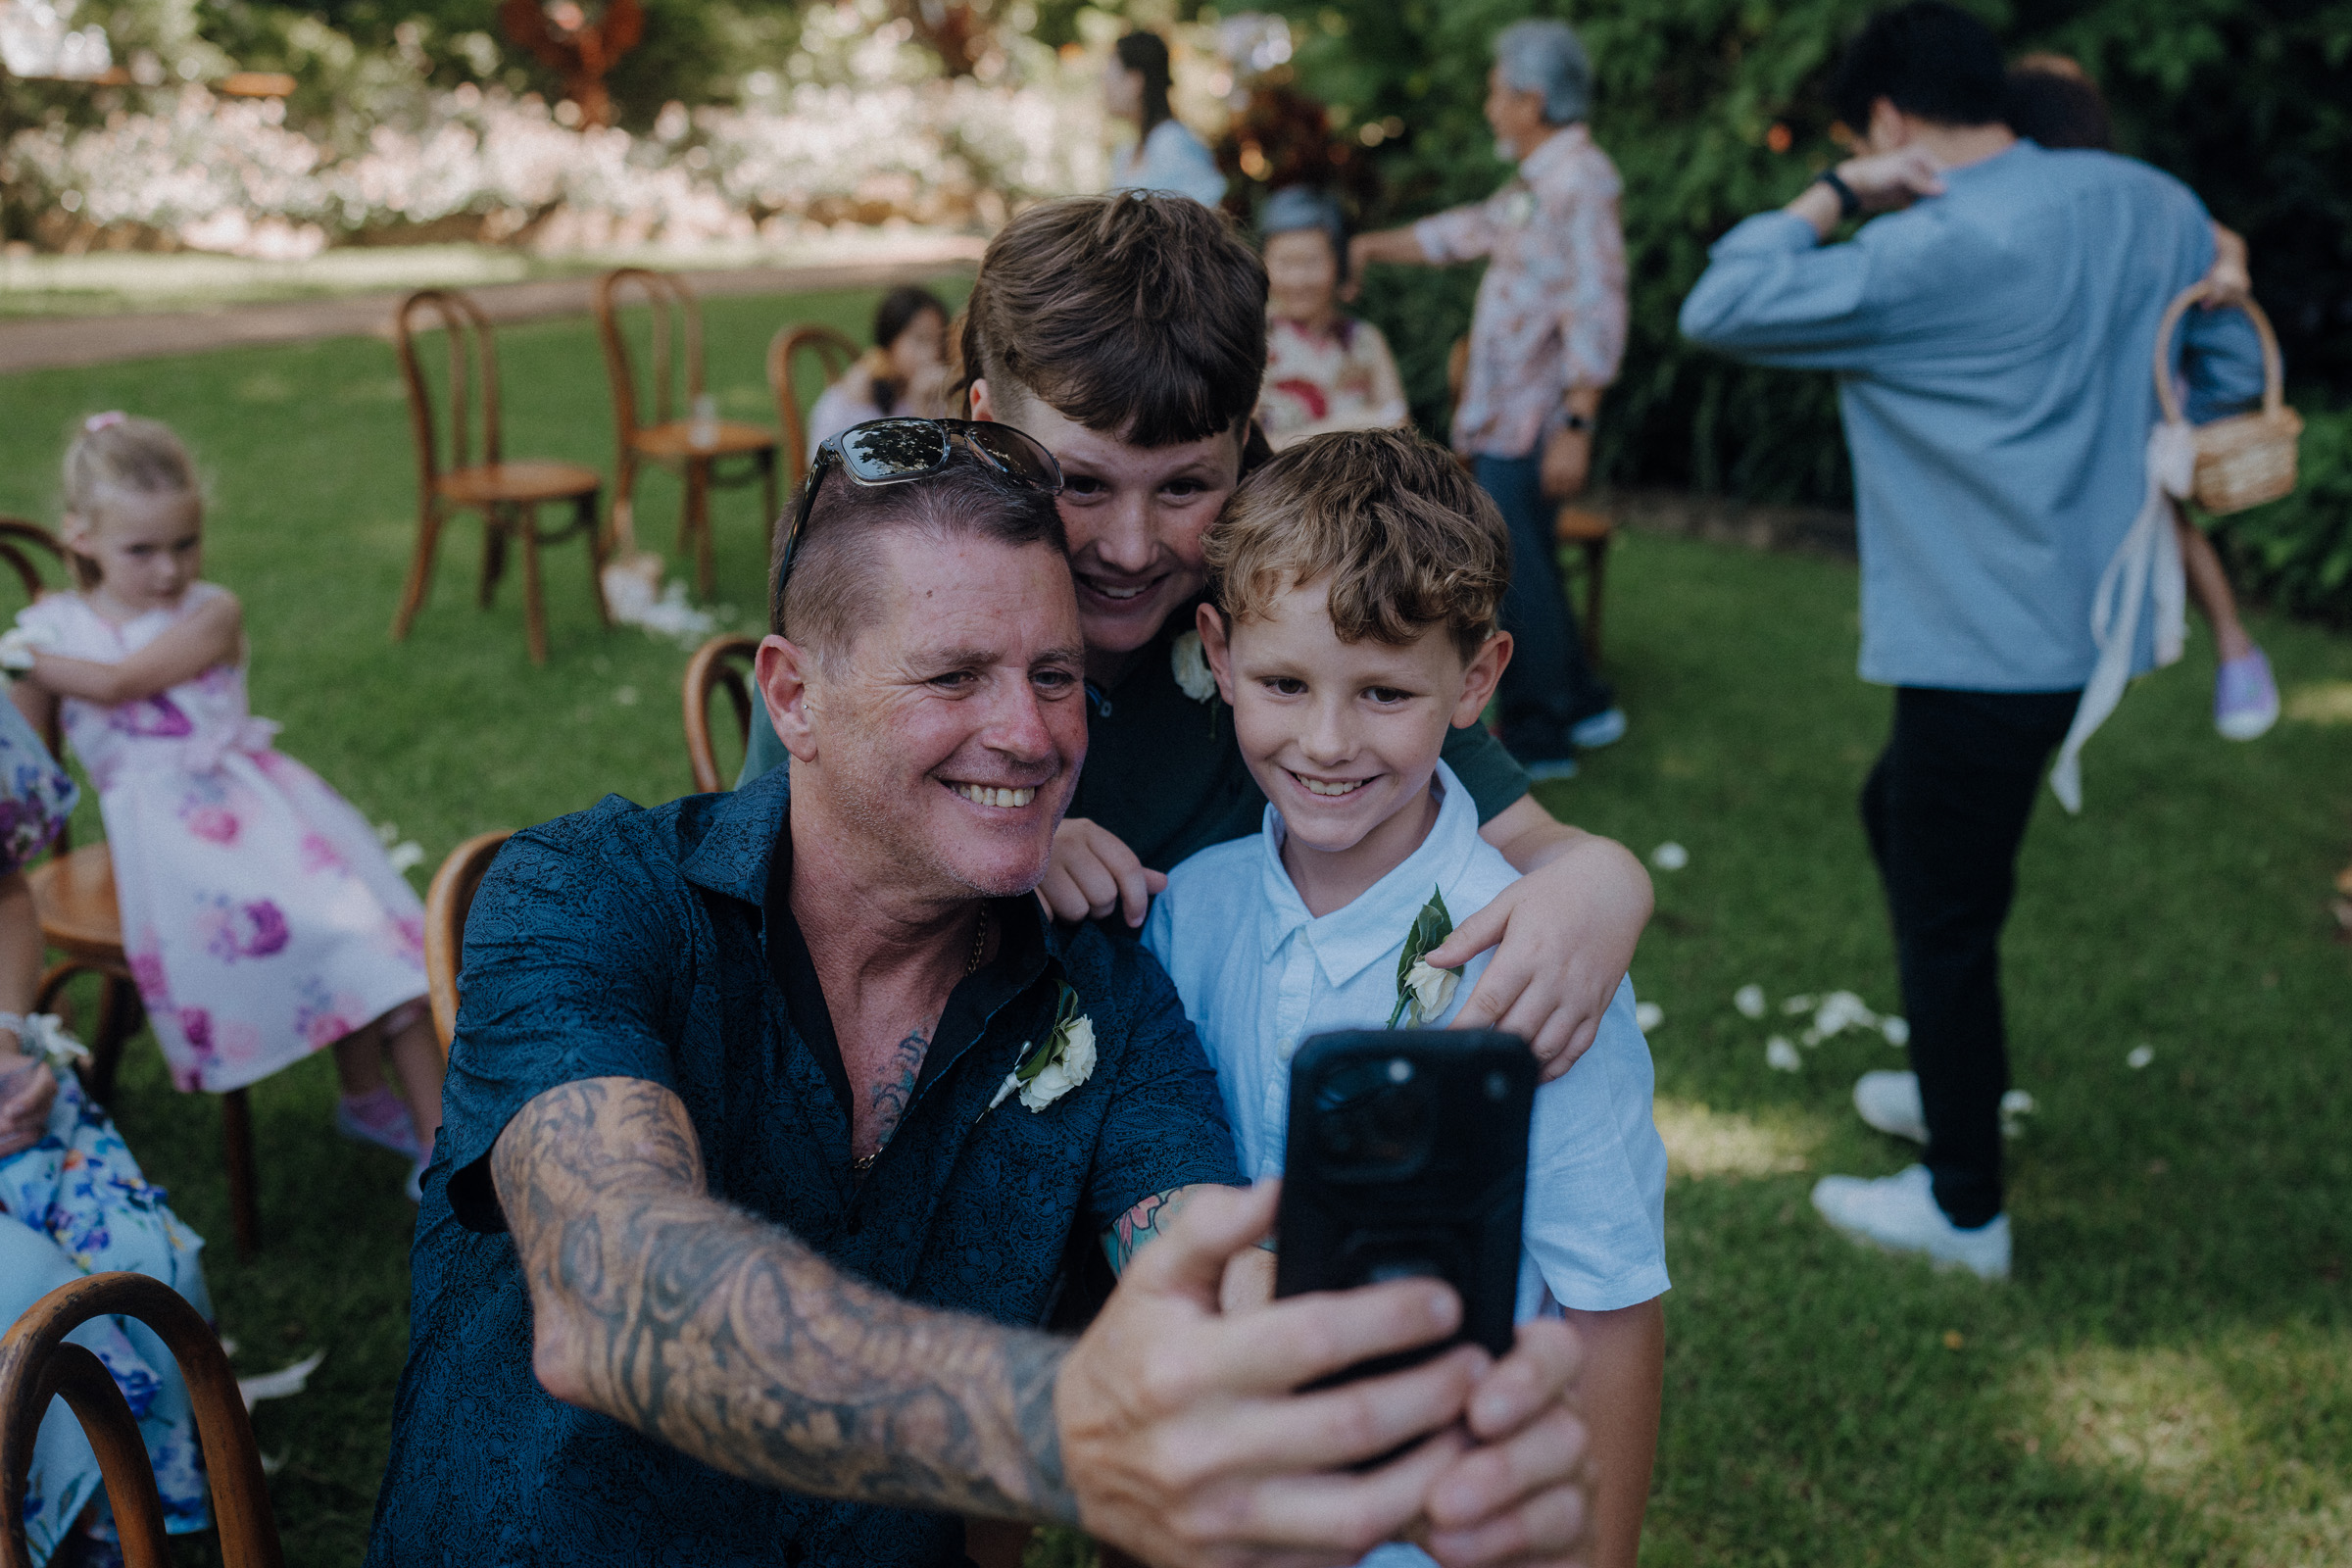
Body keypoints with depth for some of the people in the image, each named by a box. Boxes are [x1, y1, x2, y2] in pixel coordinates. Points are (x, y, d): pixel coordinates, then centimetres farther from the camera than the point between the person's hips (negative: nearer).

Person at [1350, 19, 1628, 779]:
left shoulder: (1580, 180, -16)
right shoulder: (1535, 183, 15)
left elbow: (1596, 310, -22)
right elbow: (1461, 232, 29)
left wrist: (1576, 425, -25)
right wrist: (1369, 247, 33)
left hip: (1528, 423, -10)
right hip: (1505, 416, 10)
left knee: (1518, 575, -2)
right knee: (1523, 570, 17)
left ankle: (1537, 738, 10)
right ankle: (1583, 705, 29)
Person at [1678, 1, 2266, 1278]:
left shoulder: (1921, 255, -21)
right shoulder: (2153, 205, 3)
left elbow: (1717, 309, -17)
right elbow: (2231, 373, 14)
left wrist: (1837, 193, -10)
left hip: (1984, 646, -9)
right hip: (2095, 612, 9)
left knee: (1944, 917, 5)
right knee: (1898, 808, 28)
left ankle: (1964, 1211, 19)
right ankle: (1955, 1085, 41)